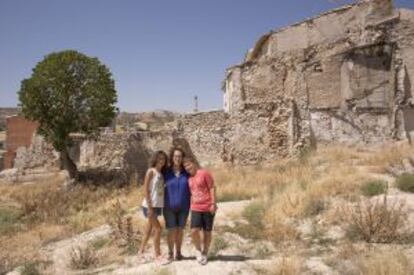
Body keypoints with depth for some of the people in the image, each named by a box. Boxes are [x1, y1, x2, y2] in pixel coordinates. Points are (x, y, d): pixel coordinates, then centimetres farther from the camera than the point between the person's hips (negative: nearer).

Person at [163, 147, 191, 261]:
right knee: (172, 230, 0)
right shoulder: (166, 173, -2)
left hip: (183, 207, 1)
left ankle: (178, 252, 22)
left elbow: (192, 188, 5)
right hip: (169, 207, -1)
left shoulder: (186, 173, 0)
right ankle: (170, 253, 15)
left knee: (180, 230, 8)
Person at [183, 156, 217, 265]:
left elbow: (212, 188, -8)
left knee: (207, 232, 5)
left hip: (208, 208, -4)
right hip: (195, 209, 4)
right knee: (194, 231, -10)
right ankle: (199, 250, 13)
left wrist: (213, 204, -13)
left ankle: (205, 254, 21)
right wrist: (191, 206, 16)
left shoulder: (204, 173, -7)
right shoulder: (189, 178, 10)